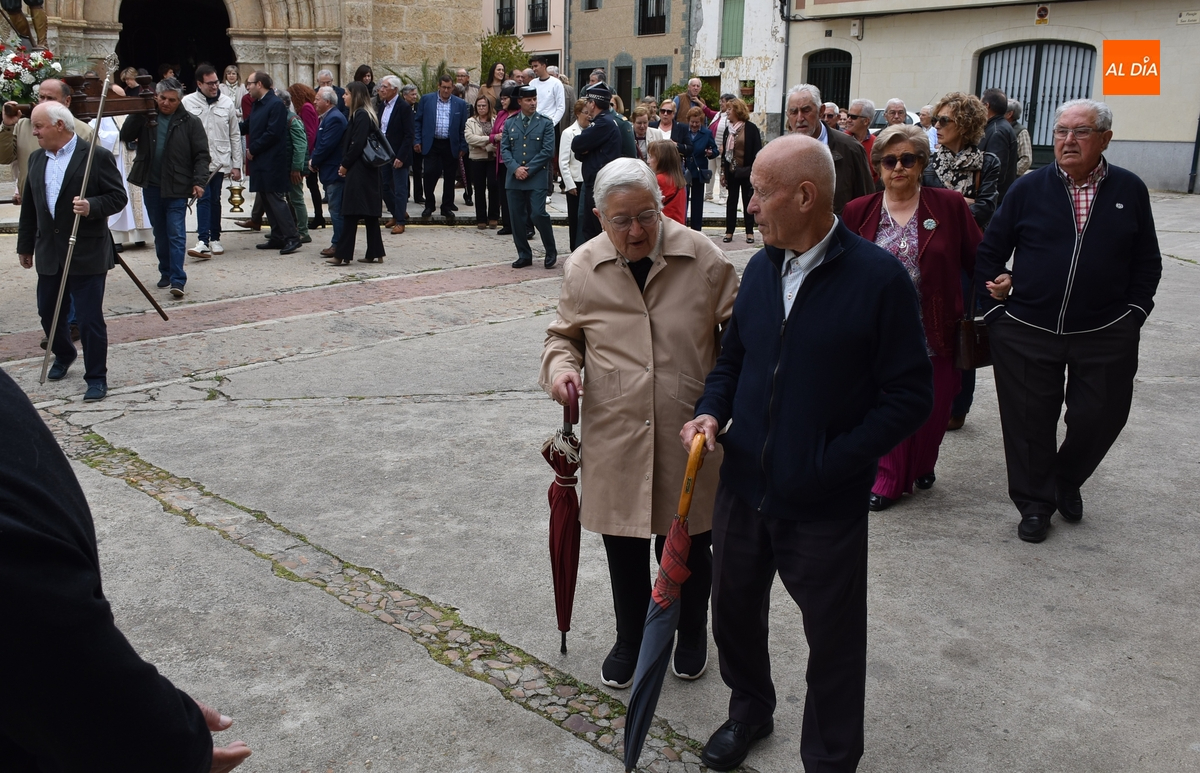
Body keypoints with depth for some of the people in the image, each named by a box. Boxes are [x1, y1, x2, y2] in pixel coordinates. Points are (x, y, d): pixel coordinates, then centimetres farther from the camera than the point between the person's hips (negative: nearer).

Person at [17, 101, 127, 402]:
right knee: (48, 312, 16)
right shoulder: (36, 159, 10)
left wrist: (92, 206, -28)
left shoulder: (97, 157, -9)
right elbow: (29, 206, 16)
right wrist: (25, 245, 19)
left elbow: (118, 197, -9)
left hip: (87, 255, -6)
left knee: (90, 318, -2)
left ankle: (96, 377, 10)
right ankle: (64, 355, 42)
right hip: (49, 254, 6)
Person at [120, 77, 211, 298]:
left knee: (176, 235, -8)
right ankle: (166, 272, 26)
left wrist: (199, 181, -15)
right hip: (151, 186, 4)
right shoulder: (146, 117, 6)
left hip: (177, 188, -4)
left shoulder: (190, 122, -2)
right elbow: (125, 136, -5)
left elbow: (201, 155, -4)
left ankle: (177, 280, -10)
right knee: (160, 234, 14)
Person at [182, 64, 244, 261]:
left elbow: (235, 136, 8)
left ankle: (214, 239, 19)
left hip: (220, 161, 2)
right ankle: (203, 240, -16)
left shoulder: (227, 103, 5)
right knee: (204, 198, -11)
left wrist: (236, 165, 5)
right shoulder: (187, 102, -2)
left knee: (215, 199, 10)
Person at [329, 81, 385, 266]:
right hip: (367, 171, 10)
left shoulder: (361, 116, -13)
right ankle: (375, 253, 13)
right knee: (370, 214, 10)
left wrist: (345, 165, -9)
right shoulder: (364, 114, 16)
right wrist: (345, 165, 9)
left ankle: (342, 255, -4)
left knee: (350, 213, -7)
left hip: (358, 172, -10)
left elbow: (357, 144, -19)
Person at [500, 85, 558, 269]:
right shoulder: (509, 123, 12)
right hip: (514, 178, 4)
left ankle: (551, 251, 7)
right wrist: (515, 168, -10)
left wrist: (528, 170, -11)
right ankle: (524, 255, 16)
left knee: (538, 214, -12)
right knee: (517, 218, 4)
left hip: (537, 178, -3)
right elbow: (504, 149, 7)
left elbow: (547, 151, -4)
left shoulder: (545, 123, 3)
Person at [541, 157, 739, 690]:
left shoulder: (702, 258, -9)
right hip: (615, 438, 2)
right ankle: (629, 638, 41)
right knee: (623, 548, 16)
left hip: (689, 435, -1)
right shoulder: (583, 267, -2)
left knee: (687, 546, 14)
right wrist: (561, 365, -10)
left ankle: (692, 635, 41)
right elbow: (564, 335, 12)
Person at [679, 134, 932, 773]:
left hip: (825, 505, -5)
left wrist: (831, 463, -19)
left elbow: (909, 396, -14)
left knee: (833, 640, 12)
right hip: (743, 487, 6)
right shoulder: (761, 268, 3)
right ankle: (749, 709, 50)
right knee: (734, 612, 22)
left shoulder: (879, 277, -15)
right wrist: (712, 412, -4)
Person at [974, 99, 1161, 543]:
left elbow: (1147, 263, 8)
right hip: (1027, 335, -1)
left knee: (1099, 418, 8)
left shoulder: (1130, 191, 2)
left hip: (1105, 337, 1)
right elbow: (990, 252, 4)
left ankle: (1067, 481, 38)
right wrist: (996, 310, -1)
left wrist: (1133, 314, -1)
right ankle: (1035, 503, 25)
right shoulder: (1028, 188, -1)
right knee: (1030, 422, 7)